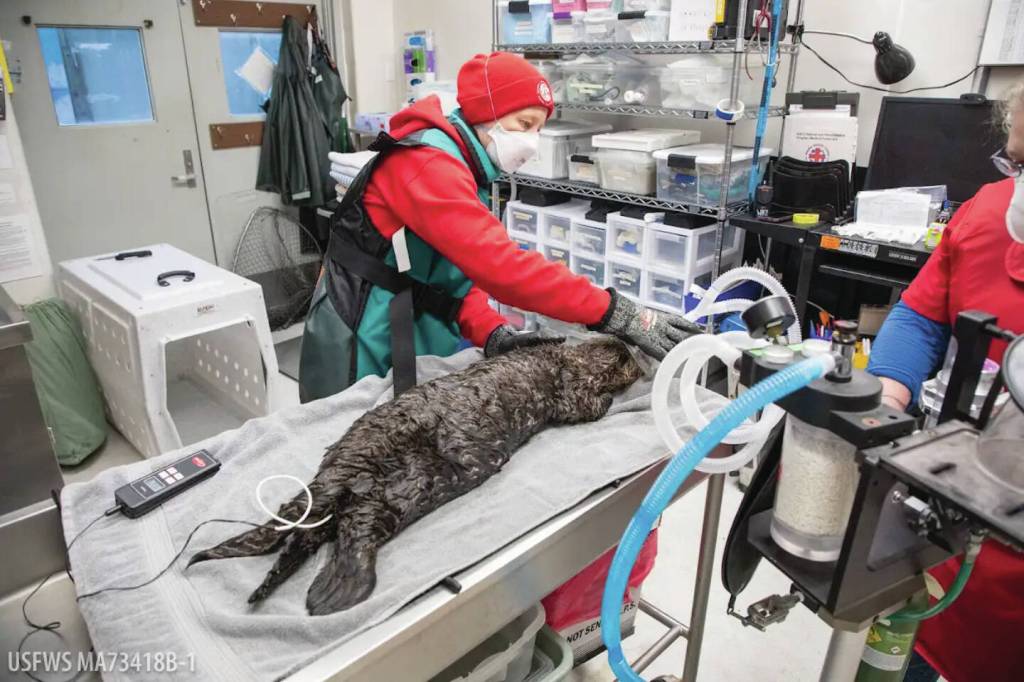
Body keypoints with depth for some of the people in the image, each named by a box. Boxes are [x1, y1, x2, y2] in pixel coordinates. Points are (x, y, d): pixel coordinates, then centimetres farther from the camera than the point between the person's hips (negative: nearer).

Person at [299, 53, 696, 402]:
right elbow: (499, 264, -34)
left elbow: (462, 268, 4)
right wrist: (615, 314, -34)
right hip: (367, 341, -9)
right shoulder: (429, 163, -21)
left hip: (421, 331, 9)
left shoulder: (464, 168, 10)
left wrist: (491, 333, -14)